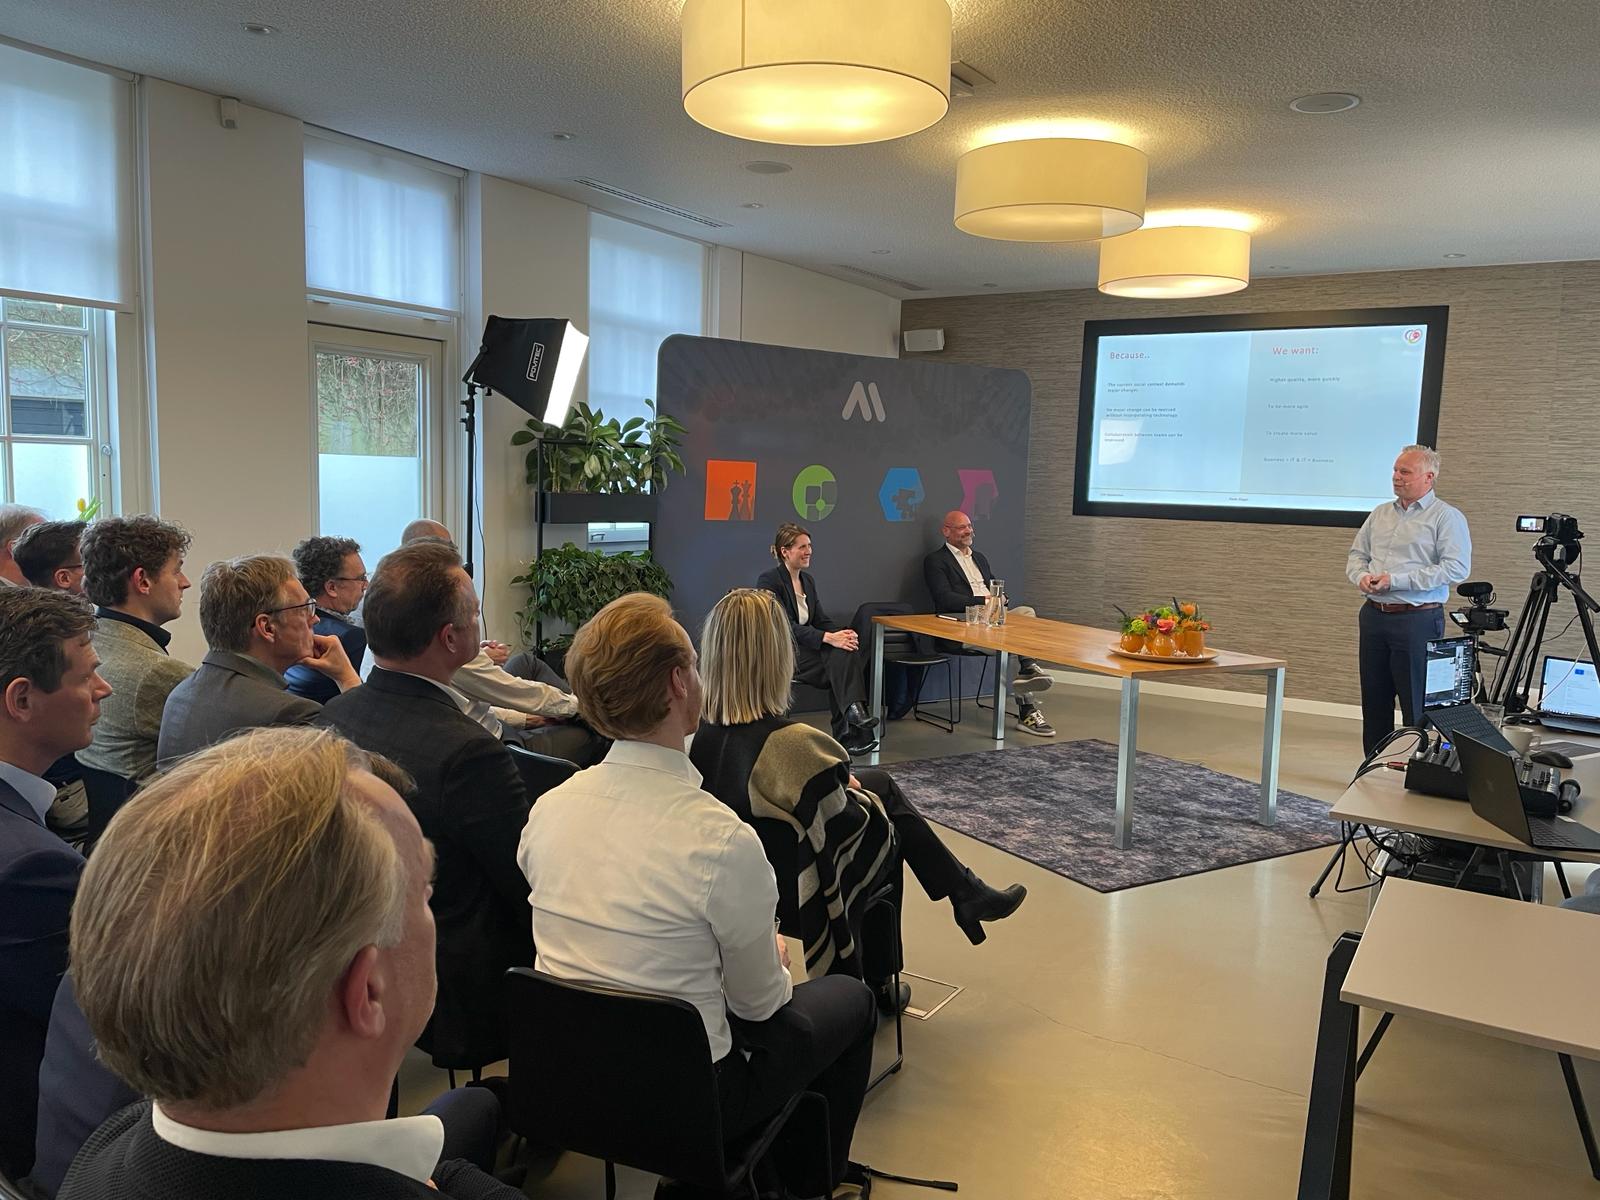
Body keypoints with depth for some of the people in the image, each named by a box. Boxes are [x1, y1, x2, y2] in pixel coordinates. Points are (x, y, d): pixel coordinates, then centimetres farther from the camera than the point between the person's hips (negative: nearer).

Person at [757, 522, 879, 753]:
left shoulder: (808, 580, 15)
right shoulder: (768, 581, -10)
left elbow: (821, 619, 11)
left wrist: (842, 633, -12)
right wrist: (828, 638, -29)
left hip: (805, 648, 7)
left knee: (847, 651, -24)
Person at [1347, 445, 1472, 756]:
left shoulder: (1447, 517, -4)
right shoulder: (1380, 514, 16)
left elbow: (1457, 568, -14)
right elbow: (1356, 555, 20)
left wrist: (1396, 580, -19)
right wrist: (1362, 576, -4)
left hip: (1417, 620, -6)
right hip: (1374, 615, 6)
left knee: (1417, 707, -3)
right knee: (1374, 702, 11)